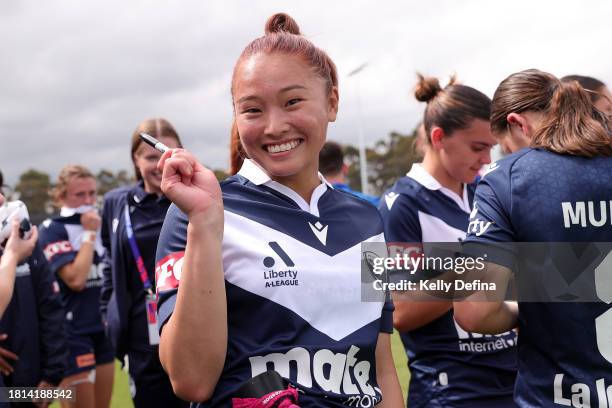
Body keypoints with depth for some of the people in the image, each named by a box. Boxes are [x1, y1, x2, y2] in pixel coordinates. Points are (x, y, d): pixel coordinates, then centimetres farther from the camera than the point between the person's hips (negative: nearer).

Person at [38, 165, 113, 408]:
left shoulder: (99, 225, 11)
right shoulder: (52, 230, -10)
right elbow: (75, 279, -23)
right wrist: (88, 234, -16)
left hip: (103, 329, 7)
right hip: (72, 333, -7)